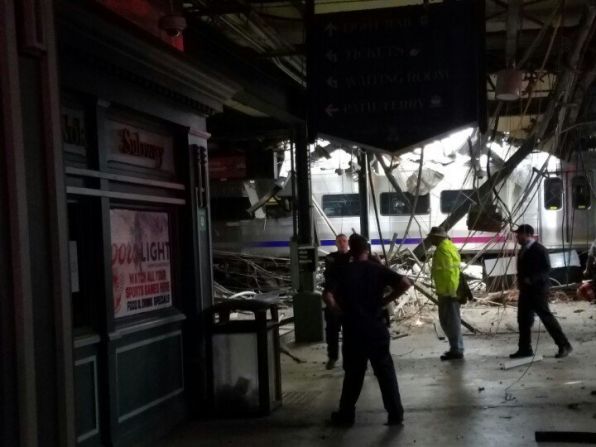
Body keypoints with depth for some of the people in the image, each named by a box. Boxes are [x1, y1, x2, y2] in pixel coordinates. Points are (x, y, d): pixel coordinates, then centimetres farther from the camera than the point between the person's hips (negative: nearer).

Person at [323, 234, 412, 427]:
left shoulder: (343, 272, -3)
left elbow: (327, 296, -16)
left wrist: (339, 311, 0)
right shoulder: (378, 269, 0)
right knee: (386, 372, 8)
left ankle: (346, 415, 18)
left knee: (353, 374, 11)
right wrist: (385, 300, -2)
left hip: (353, 331, 0)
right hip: (377, 329, 0)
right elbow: (405, 283, -11)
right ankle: (396, 414, 9)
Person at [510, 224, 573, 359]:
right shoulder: (523, 250, 14)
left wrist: (531, 279, -25)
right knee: (523, 319, 8)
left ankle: (564, 345, 2)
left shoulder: (539, 249, -13)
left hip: (538, 289, -9)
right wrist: (520, 281, 8)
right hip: (526, 289, 9)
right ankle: (525, 349, 15)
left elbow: (546, 268, -18)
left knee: (546, 317, -6)